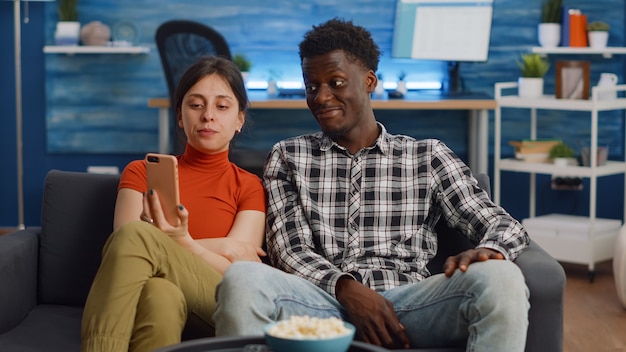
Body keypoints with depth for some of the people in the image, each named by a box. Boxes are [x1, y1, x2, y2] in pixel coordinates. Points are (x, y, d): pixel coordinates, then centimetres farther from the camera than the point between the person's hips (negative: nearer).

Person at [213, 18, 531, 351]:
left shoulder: (427, 156, 18)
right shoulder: (287, 157, 18)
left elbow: (503, 224, 11)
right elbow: (289, 251, 7)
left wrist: (489, 251, -16)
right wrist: (345, 286, -15)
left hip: (409, 303, 1)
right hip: (323, 304, 0)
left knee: (500, 278, -32)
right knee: (242, 278, -34)